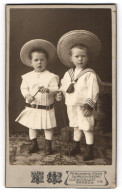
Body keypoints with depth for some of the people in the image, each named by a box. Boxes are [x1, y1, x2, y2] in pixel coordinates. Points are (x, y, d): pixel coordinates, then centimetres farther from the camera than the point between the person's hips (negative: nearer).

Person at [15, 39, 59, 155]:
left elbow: (55, 89, -14)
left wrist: (48, 90, -34)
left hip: (46, 108, -2)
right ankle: (34, 145, 30)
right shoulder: (28, 76, 1)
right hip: (31, 107, 3)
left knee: (48, 128, 7)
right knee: (32, 127, 13)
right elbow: (23, 88, 3)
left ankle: (48, 146, 23)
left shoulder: (51, 76, -8)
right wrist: (27, 95, -17)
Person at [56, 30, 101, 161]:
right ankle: (76, 147, 35)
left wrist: (89, 106, -18)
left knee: (87, 128, 2)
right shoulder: (68, 74, 7)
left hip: (84, 107, -6)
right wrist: (60, 94, -2)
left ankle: (90, 151, 13)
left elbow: (93, 91, -15)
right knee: (76, 127, 20)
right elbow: (63, 86, 18)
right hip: (71, 106, 6)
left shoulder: (90, 74, -12)